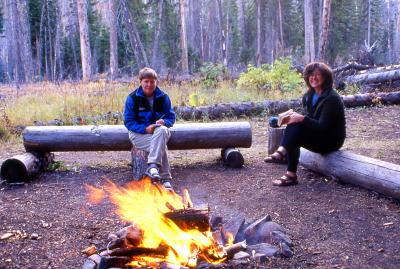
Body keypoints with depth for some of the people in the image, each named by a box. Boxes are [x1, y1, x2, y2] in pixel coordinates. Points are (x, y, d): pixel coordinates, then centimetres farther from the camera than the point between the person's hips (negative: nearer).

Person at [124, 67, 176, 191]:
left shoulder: (163, 97, 1)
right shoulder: (132, 98, -6)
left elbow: (171, 116, 5)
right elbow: (128, 121, -7)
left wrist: (164, 122, -20)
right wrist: (145, 129, -22)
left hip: (159, 131, 3)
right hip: (139, 133, -3)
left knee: (162, 130, -36)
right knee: (161, 146, -31)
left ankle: (152, 166, -38)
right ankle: (165, 178, -26)